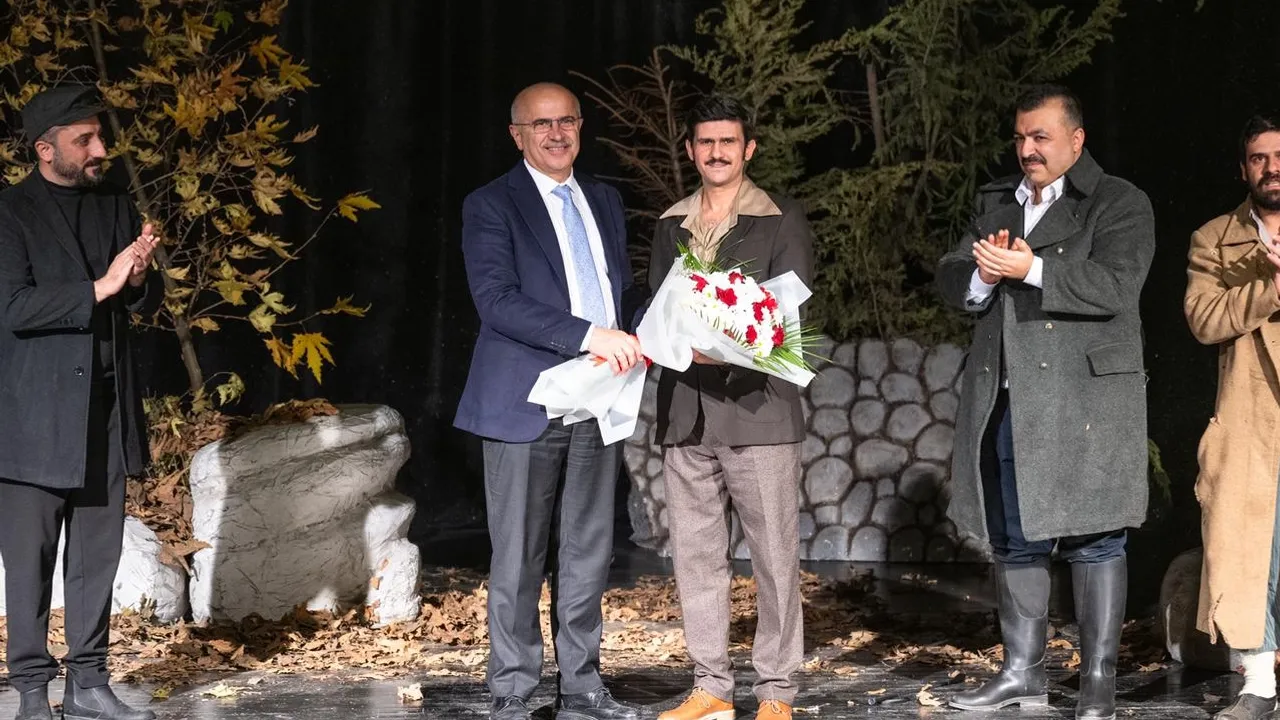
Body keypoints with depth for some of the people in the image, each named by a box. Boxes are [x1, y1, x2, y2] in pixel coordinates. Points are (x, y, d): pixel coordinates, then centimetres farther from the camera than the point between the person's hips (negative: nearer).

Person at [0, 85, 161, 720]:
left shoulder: (114, 205, 13)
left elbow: (143, 302, 15)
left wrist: (138, 280, -8)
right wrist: (99, 288, -21)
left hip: (106, 415, 5)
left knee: (97, 559, 8)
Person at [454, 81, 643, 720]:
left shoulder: (605, 201, 17)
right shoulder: (490, 206, -3)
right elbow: (496, 300, -15)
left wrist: (628, 346, 3)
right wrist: (589, 336, -22)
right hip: (526, 404, -5)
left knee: (589, 554, 8)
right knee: (519, 558, -1)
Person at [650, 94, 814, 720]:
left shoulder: (782, 221, 3)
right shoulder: (671, 226, 17)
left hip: (757, 405, -4)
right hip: (685, 409, 4)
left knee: (774, 553, -3)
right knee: (695, 554, 6)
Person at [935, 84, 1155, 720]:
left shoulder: (1120, 204, -1)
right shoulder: (995, 202, 17)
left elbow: (1115, 286, -15)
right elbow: (950, 278, 12)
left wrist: (1030, 269, -21)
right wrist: (980, 275, -10)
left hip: (1084, 399, -6)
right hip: (1005, 400, 6)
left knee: (1092, 540, -3)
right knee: (1014, 541, 11)